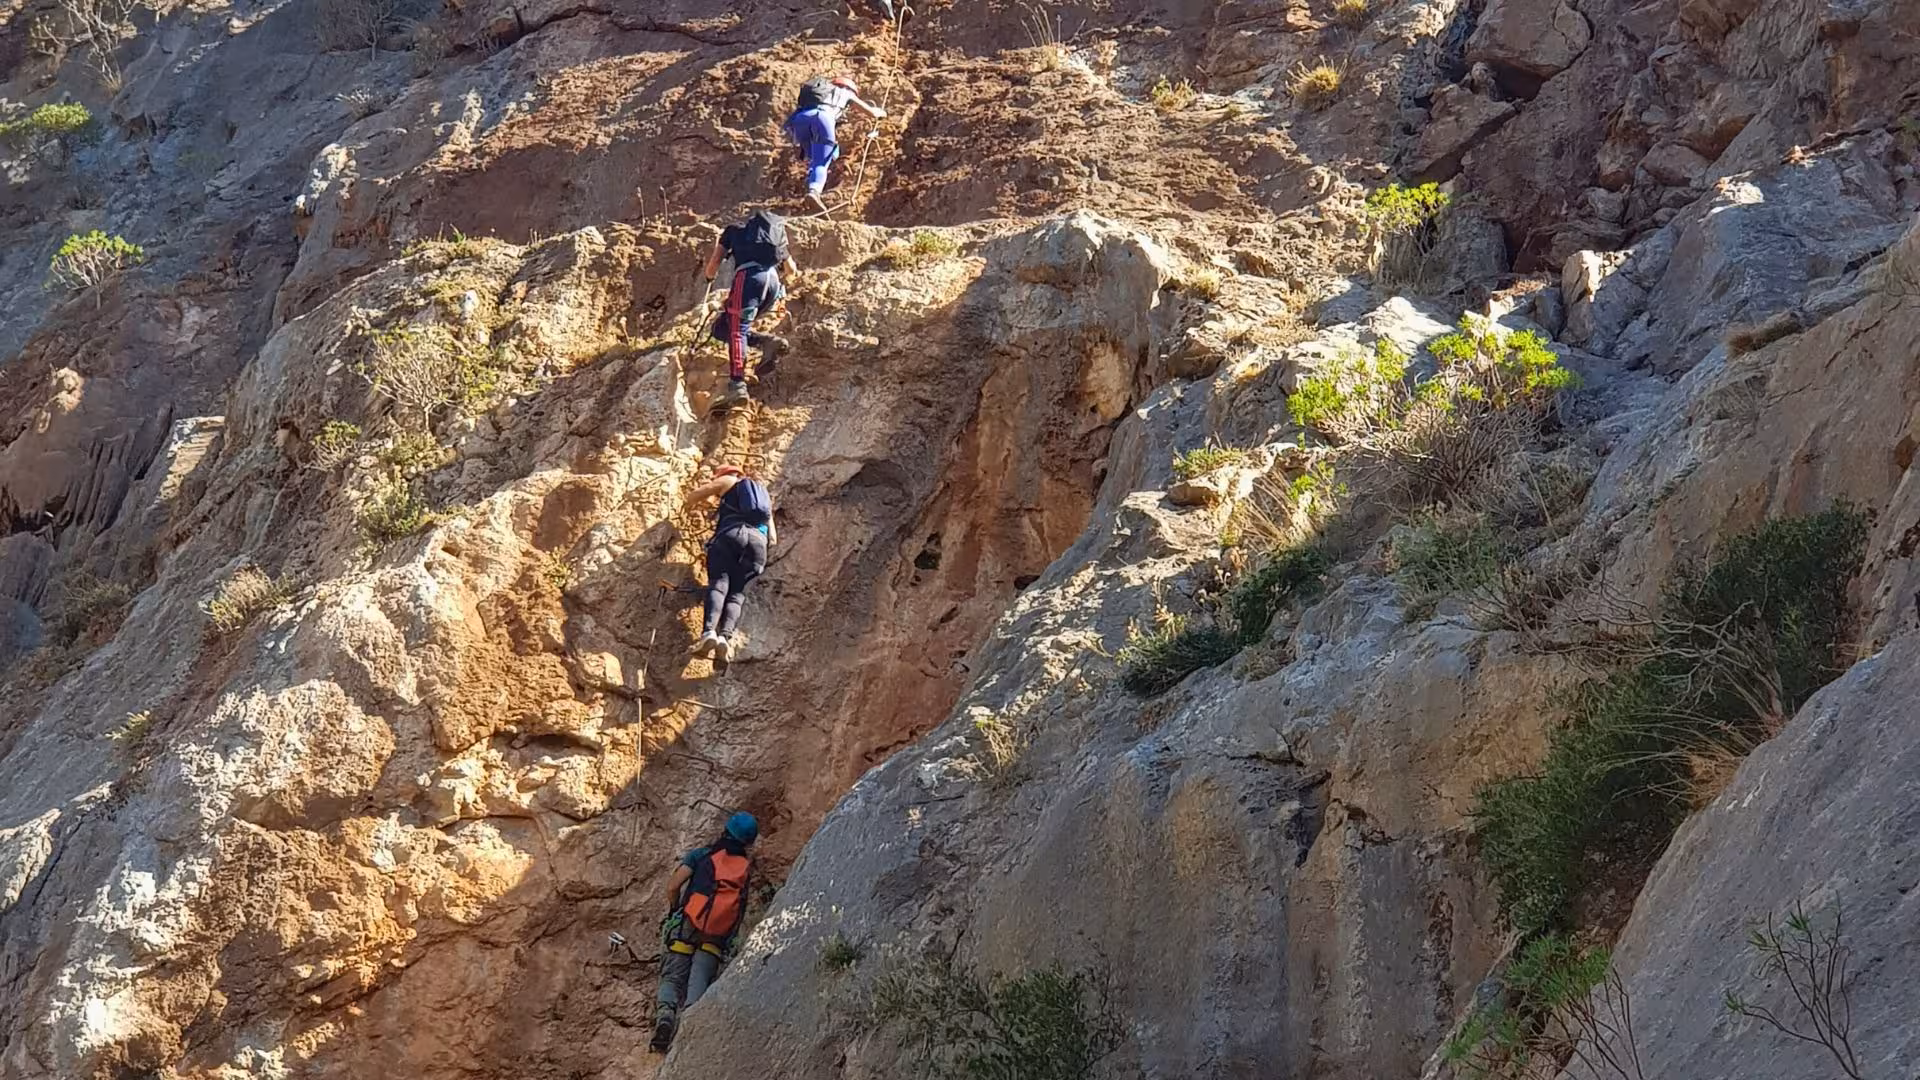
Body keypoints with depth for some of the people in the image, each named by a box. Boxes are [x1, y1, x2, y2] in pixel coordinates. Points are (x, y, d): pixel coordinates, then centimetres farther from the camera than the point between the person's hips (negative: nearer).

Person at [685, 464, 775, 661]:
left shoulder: (728, 481, 24)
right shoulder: (764, 495, 37)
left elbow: (692, 498, 27)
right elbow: (773, 538, 31)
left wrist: (708, 490, 48)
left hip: (732, 534, -3)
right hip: (758, 540, 3)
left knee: (719, 584, -14)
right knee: (737, 593, -4)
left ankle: (709, 631, -40)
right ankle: (726, 636, -33)